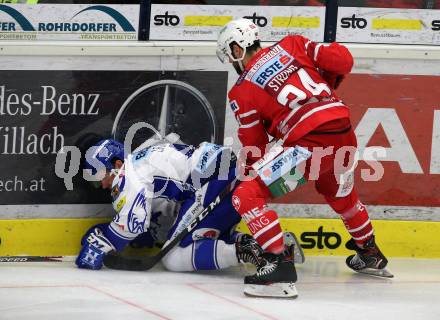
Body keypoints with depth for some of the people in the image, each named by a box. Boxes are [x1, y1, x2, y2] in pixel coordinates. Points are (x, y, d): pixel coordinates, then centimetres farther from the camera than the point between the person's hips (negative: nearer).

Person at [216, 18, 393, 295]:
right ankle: (370, 255, 53)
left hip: (309, 143, -7)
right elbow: (342, 60, 11)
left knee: (247, 196, -4)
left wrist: (250, 168, 27)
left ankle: (280, 262, -15)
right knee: (341, 195, 36)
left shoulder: (242, 92, 7)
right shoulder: (292, 45, 16)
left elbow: (254, 146, 10)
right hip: (345, 135, 7)